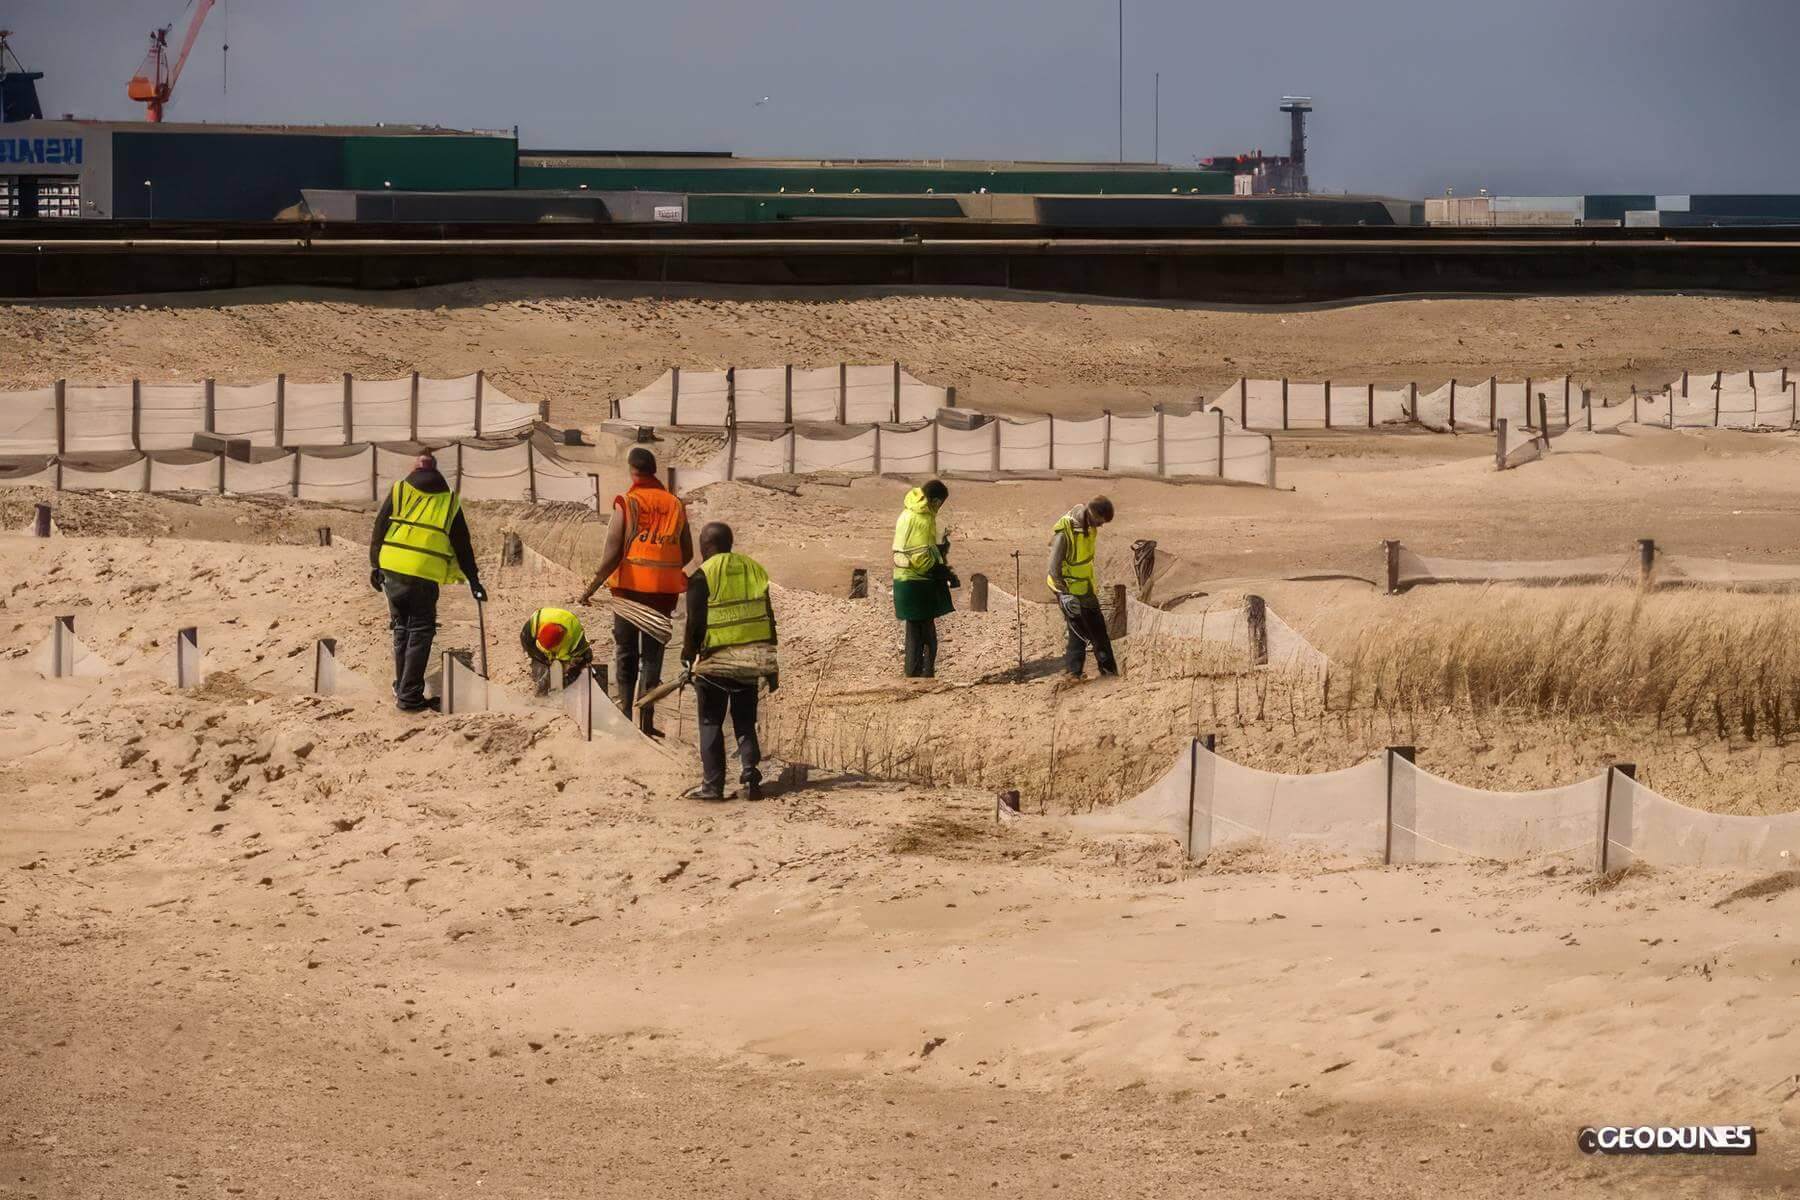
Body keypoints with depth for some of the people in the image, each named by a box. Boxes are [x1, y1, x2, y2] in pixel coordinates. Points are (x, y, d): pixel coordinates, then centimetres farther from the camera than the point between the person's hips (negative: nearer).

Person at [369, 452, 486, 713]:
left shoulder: (398, 492, 8)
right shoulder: (449, 502, 9)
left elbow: (379, 531, 7)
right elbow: (462, 546, 10)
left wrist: (375, 565, 14)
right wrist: (473, 581, 14)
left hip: (392, 571, 2)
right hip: (425, 575, -2)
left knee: (402, 630, 17)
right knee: (420, 633, 3)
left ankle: (402, 689, 22)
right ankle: (409, 696, -2)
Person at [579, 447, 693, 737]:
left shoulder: (625, 505, -8)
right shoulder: (675, 506, 3)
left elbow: (611, 555, -14)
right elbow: (687, 553, 8)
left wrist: (591, 589, -7)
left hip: (629, 590, -2)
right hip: (663, 591, 2)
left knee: (626, 653, 10)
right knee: (652, 655, 7)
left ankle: (626, 712, 10)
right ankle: (647, 720, 2)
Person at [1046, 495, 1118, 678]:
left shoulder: (1090, 526, -1)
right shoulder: (1065, 531, -27)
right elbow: (1054, 566, -23)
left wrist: (1093, 584, 22)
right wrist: (1064, 594, -23)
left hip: (1086, 588, 8)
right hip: (1069, 589, -8)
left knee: (1099, 629, 14)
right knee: (1079, 632, -4)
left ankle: (1109, 669, 24)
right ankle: (1073, 672, 9)